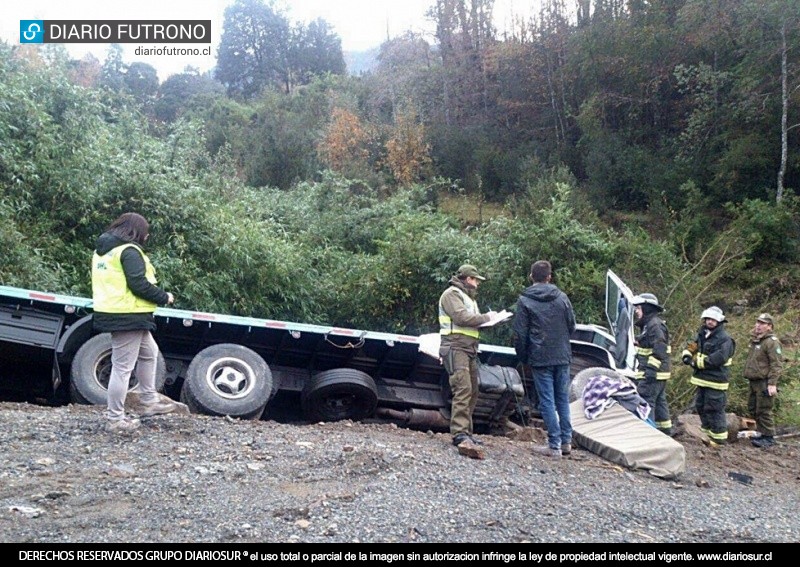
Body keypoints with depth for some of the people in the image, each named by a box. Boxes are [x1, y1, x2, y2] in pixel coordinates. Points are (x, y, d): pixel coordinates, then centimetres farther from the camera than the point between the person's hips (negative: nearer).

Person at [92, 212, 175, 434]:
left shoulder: (102, 251, 17)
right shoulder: (129, 251, -13)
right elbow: (139, 284, -21)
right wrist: (164, 297, -8)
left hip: (111, 313, 10)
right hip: (128, 316, -10)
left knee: (149, 353, 23)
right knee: (123, 367, -4)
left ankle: (149, 402, 28)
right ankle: (115, 420, 3)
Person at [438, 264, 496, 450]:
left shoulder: (468, 297, 27)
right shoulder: (452, 294, -5)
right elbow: (462, 317, -19)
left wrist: (485, 321, 3)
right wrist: (486, 317, -9)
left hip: (469, 350, 10)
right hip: (456, 348, -10)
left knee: (472, 392, 9)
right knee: (463, 389, -19)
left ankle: (465, 431, 14)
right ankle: (459, 433, -22)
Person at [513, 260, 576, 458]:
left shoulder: (525, 301, -6)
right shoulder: (562, 297, 3)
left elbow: (520, 334, -6)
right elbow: (572, 325, 8)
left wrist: (523, 358, 6)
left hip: (540, 359, -3)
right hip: (562, 356, 4)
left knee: (547, 401, 0)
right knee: (563, 399, 13)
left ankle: (554, 445, 0)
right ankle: (566, 441, 17)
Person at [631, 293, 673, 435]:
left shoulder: (655, 325, -16)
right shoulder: (650, 324, 18)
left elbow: (659, 351, -23)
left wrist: (650, 370, -25)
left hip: (652, 374, -11)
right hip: (658, 374, 11)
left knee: (645, 402, -11)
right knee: (659, 402, 16)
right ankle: (665, 430, 24)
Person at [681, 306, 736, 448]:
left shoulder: (724, 339, -12)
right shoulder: (702, 335, 14)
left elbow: (718, 358, -24)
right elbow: (692, 347, 17)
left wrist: (696, 362, -18)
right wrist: (687, 355, -7)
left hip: (715, 382, -9)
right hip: (702, 380, 9)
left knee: (714, 409, -5)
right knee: (700, 407, 16)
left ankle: (719, 438, 5)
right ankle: (708, 435, 29)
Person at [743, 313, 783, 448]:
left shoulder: (772, 342, -14)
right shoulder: (754, 341, 16)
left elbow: (777, 365, -19)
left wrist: (772, 383, -23)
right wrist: (748, 374, 21)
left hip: (765, 383, -10)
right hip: (754, 382, 10)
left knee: (763, 411, -5)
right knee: (753, 408, 15)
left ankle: (768, 437, 4)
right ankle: (762, 432, 26)